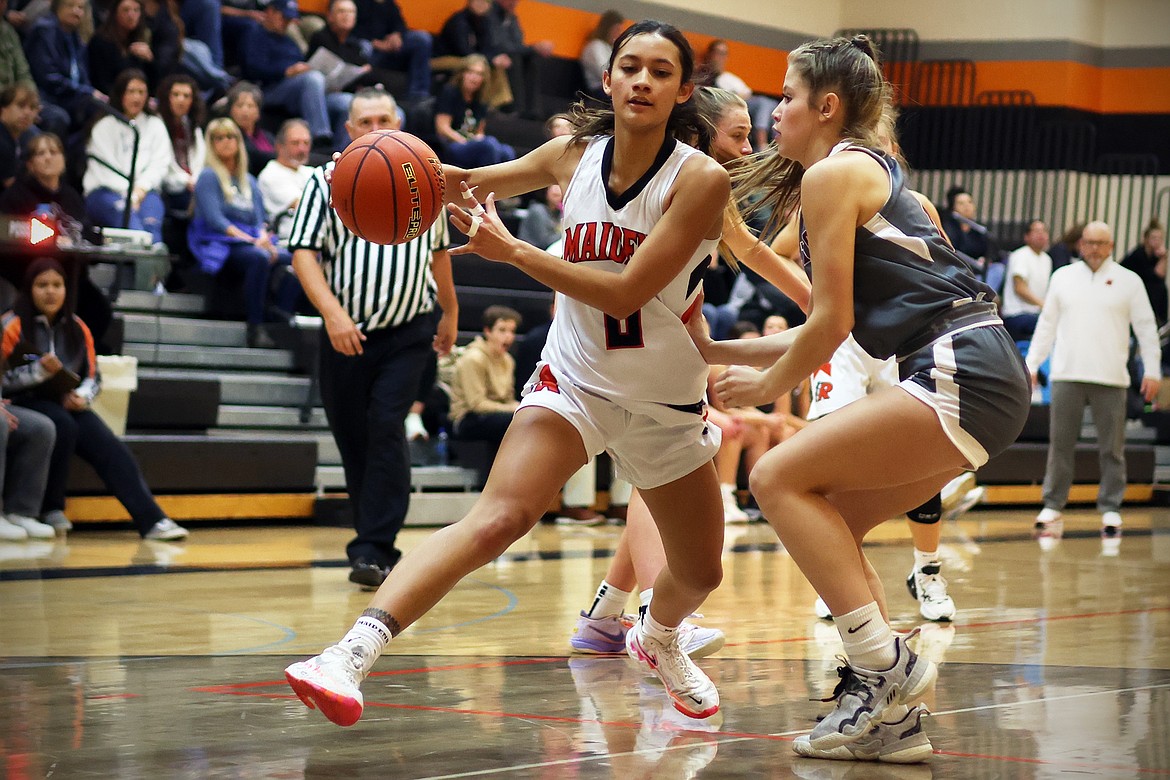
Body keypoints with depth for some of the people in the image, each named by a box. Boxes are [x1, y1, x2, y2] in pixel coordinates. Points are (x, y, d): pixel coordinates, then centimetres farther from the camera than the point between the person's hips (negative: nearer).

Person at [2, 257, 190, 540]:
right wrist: (39, 371, -25)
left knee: (109, 446, -21)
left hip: (67, 405, 4)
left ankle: (152, 519, -33)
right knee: (63, 426, -36)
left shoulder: (77, 329, 13)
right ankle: (50, 509, -20)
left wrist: (82, 396, -9)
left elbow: (93, 377, 13)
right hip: (26, 402, -4)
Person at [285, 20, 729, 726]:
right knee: (498, 518, -27)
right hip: (574, 379, 0)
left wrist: (513, 251, -26)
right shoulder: (575, 156, -5)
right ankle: (352, 655, -39)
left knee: (699, 574, 18)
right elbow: (469, 185, 10)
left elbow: (624, 293, -23)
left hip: (667, 403, 1)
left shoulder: (701, 179, -16)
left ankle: (658, 638, 55)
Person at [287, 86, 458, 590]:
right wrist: (332, 312, -21)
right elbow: (304, 252, -8)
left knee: (386, 427, -16)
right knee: (352, 437, 7)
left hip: (409, 330, -1)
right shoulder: (327, 182, -1)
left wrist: (450, 313, 27)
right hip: (347, 332, 1)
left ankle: (373, 550, -16)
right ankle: (375, 544, 24)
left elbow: (438, 251, 20)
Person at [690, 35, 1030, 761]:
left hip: (960, 372, -10)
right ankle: (893, 713, 7)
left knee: (781, 477, -9)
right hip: (982, 378, 10)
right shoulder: (874, 170, 24)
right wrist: (715, 349, 27)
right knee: (823, 516, 13)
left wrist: (767, 385, 8)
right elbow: (823, 328, 25)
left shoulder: (832, 173, -4)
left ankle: (887, 662, -15)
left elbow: (832, 322, -7)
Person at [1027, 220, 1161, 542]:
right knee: (1060, 444, 2)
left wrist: (1152, 370, -1)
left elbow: (1146, 328, 5)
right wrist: (1031, 364, 9)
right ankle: (1052, 507, 9)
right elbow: (1047, 323, 13)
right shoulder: (1063, 277, 11)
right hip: (1067, 375, 1)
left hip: (1110, 378, -1)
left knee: (1112, 449, 2)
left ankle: (1111, 510, 8)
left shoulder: (1128, 281, 5)